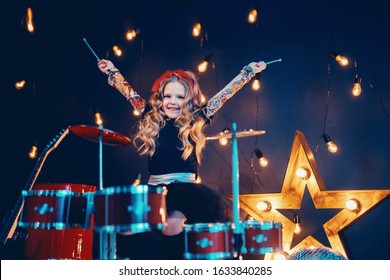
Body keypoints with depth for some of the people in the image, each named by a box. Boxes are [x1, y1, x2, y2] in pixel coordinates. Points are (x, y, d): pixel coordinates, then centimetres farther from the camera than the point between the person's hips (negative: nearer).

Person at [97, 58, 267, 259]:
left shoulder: (196, 120, 7)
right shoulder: (151, 117, 11)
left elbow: (224, 94, 9)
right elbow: (129, 92, 21)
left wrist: (249, 71, 10)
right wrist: (111, 71, 29)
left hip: (187, 187, 0)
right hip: (157, 188, 0)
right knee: (171, 223, -29)